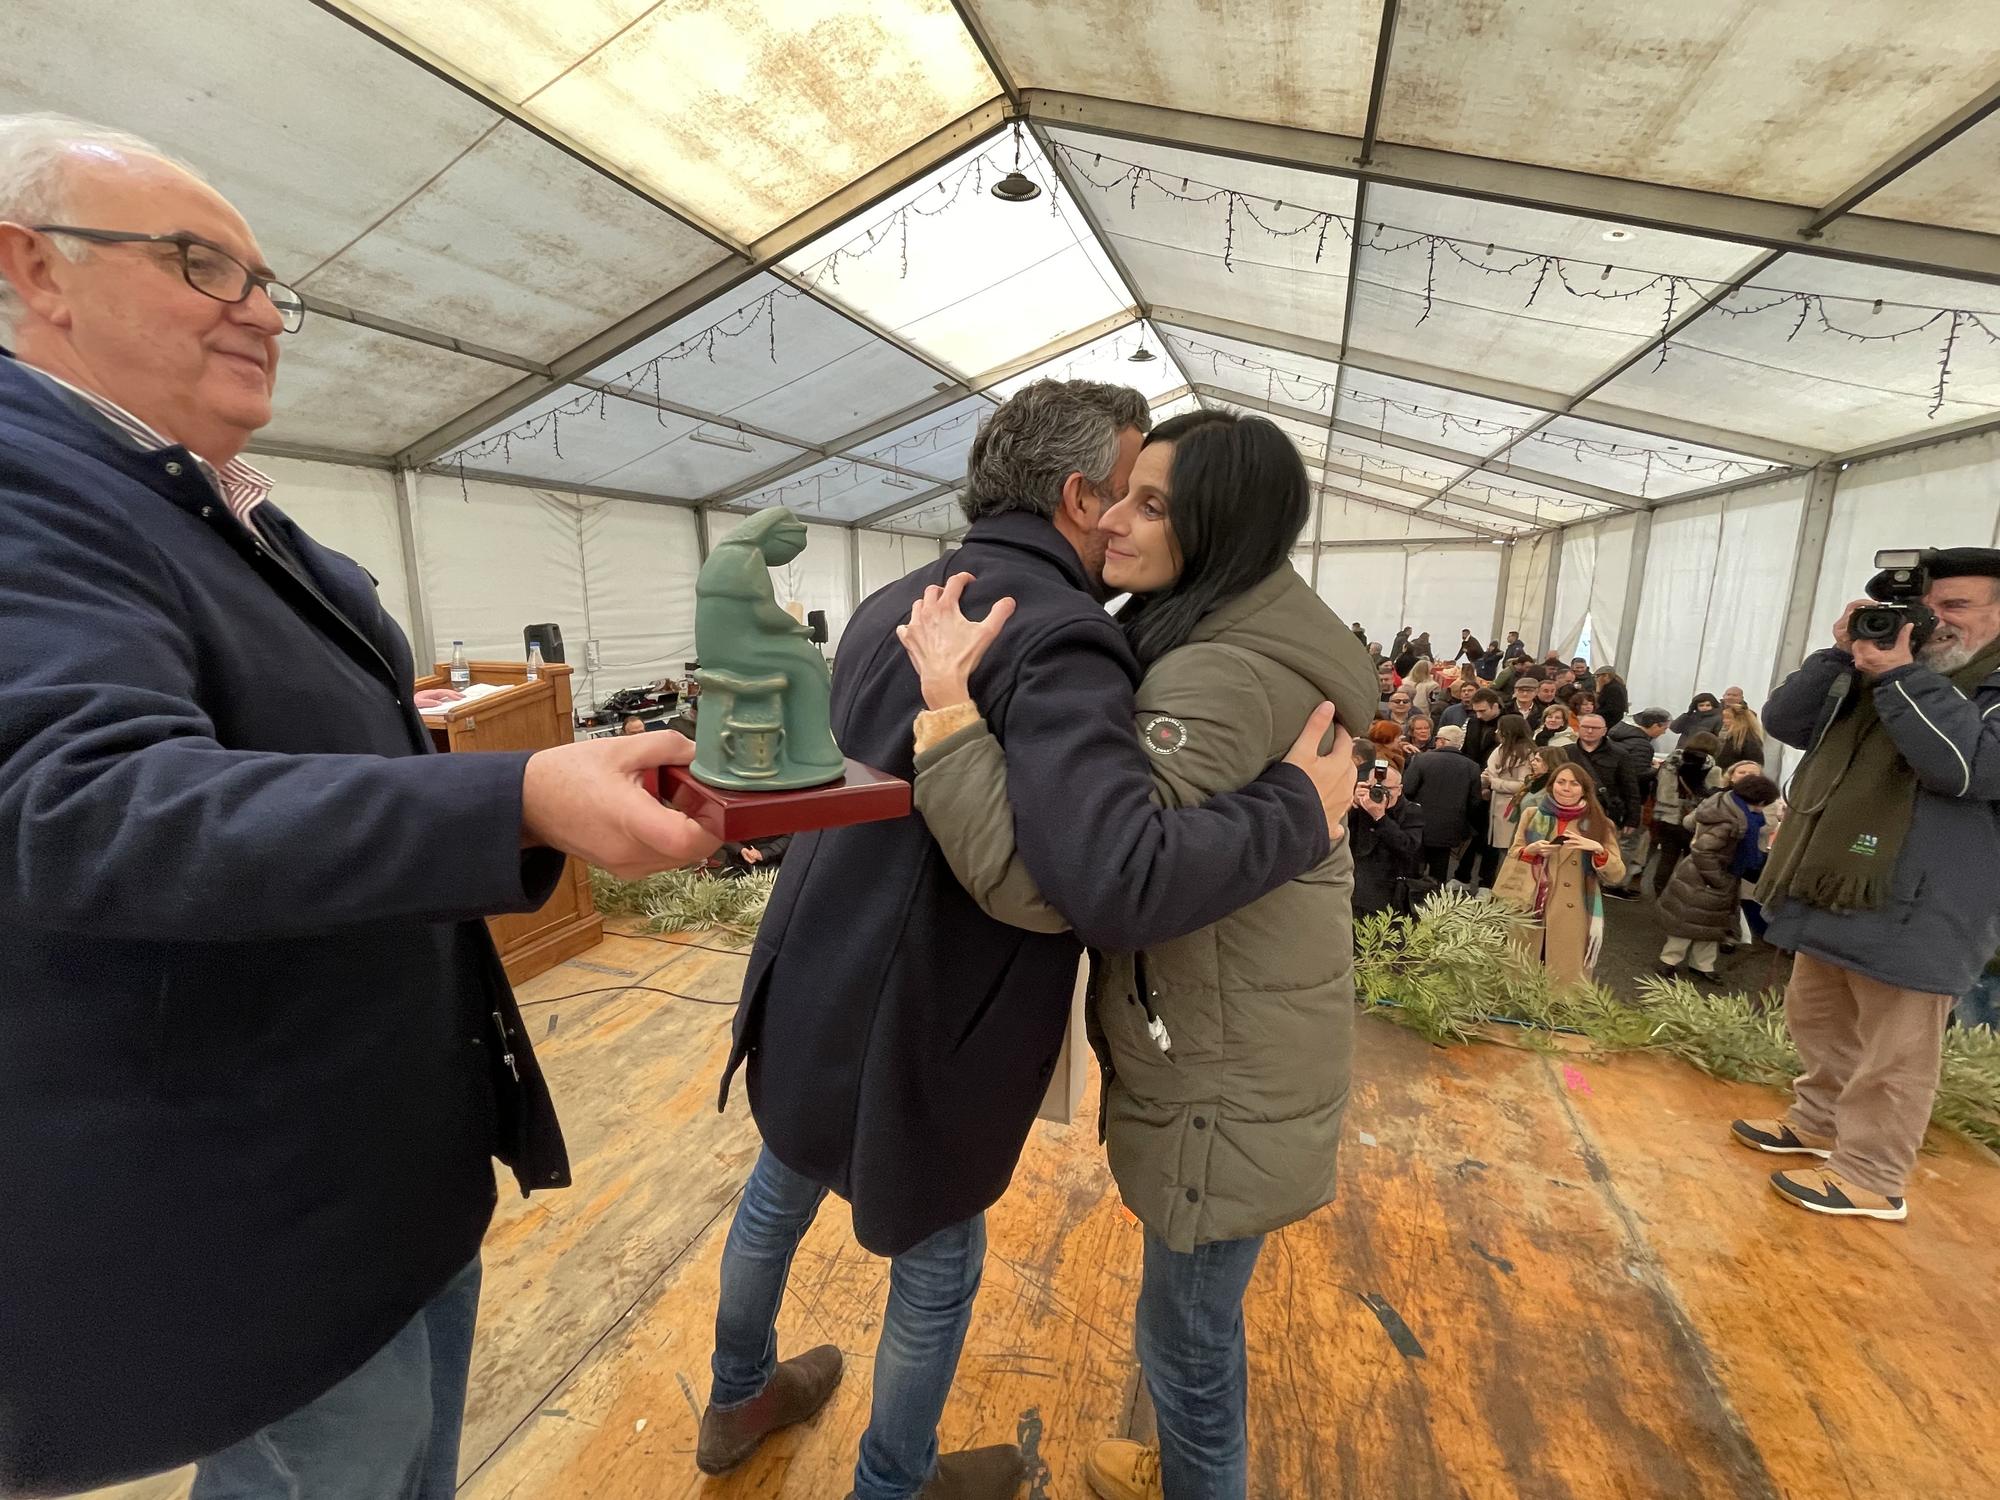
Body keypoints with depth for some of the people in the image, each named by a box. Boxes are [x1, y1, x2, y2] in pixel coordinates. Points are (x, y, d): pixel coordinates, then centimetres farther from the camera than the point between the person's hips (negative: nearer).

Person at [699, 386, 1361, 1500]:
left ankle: (739, 1402, 59)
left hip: (802, 995, 8)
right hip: (907, 1040, -8)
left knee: (779, 1195, 30)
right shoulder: (1058, 636, -27)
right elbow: (1119, 886, -41)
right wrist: (1300, 807, -25)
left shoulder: (894, 604, 1)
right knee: (939, 1268, 20)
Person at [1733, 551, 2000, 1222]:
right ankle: (1818, 1122, 39)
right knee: (1817, 1021, 21)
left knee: (1891, 1056, 2)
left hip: (1914, 913, -7)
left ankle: (1870, 1179, 15)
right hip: (1837, 893, 8)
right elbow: (1784, 722, 8)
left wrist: (1902, 676, -20)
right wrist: (1840, 654, -4)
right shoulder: (1873, 670, 13)